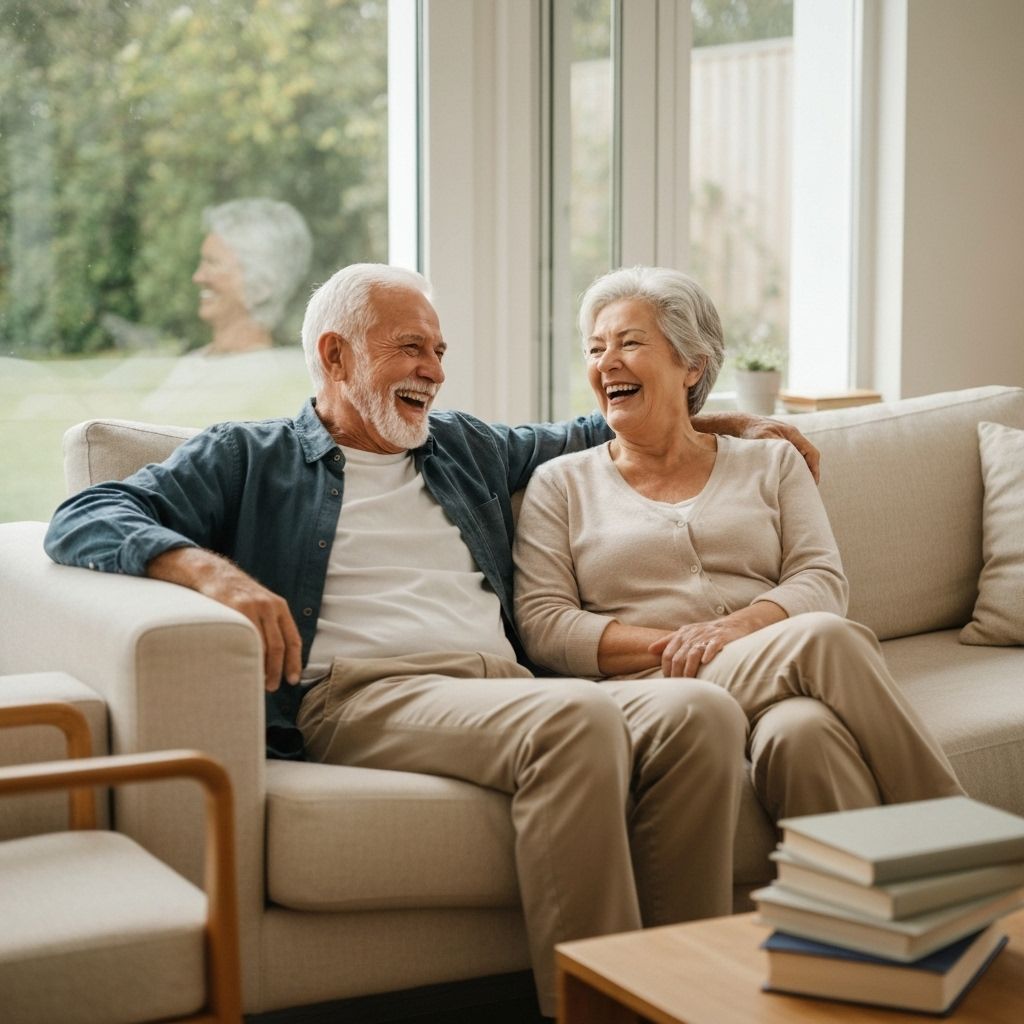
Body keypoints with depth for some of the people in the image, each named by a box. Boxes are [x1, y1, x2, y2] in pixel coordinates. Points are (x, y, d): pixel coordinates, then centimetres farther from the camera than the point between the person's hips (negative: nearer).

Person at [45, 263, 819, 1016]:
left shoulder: (467, 449, 32)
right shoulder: (249, 459, 16)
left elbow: (581, 436, 48)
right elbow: (84, 518, 4)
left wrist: (728, 424, 38)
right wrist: (207, 568, -17)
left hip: (508, 686, 6)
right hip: (359, 695, -5)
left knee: (704, 714, -26)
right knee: (580, 715, -36)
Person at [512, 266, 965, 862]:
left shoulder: (770, 463, 20)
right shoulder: (561, 484, 16)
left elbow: (823, 582, 7)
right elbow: (542, 624, 4)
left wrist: (734, 628, -15)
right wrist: (670, 645, -11)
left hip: (777, 684, 2)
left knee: (801, 729, -38)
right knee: (823, 638, -32)